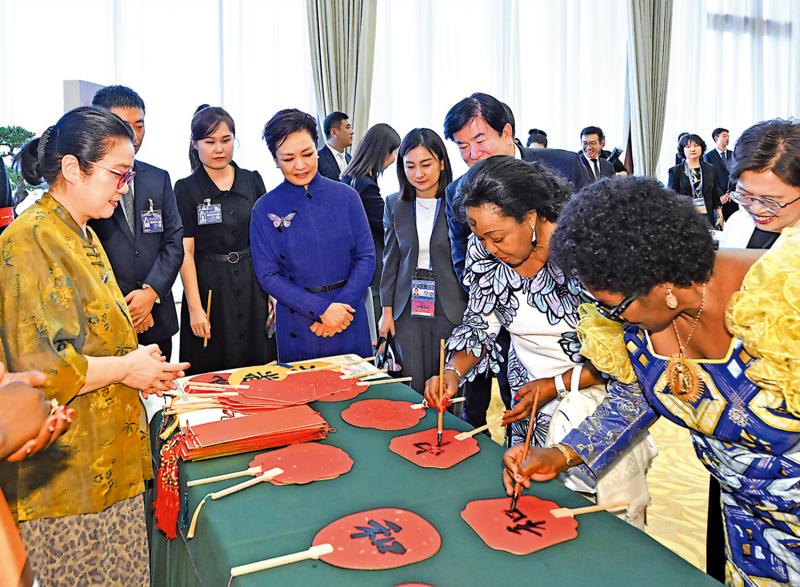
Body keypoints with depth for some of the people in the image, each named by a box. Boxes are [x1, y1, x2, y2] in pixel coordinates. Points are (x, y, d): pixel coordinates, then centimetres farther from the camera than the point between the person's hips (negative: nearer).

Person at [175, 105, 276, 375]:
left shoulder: (253, 180, 6)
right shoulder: (186, 189, -2)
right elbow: (186, 252, -6)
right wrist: (194, 308, -11)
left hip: (253, 285, 3)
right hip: (209, 288, -2)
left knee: (260, 368, 8)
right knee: (212, 372, 6)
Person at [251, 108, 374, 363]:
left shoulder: (345, 196, -1)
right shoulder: (265, 209, -4)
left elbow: (366, 256, -2)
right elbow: (268, 275, -6)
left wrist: (341, 307, -14)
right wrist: (321, 309, -15)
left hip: (350, 320, 1)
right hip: (299, 323, -1)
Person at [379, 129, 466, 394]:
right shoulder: (395, 205, 4)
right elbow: (391, 260, 9)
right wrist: (387, 310, 6)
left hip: (451, 310, -3)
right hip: (408, 310, 3)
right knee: (414, 390, 11)